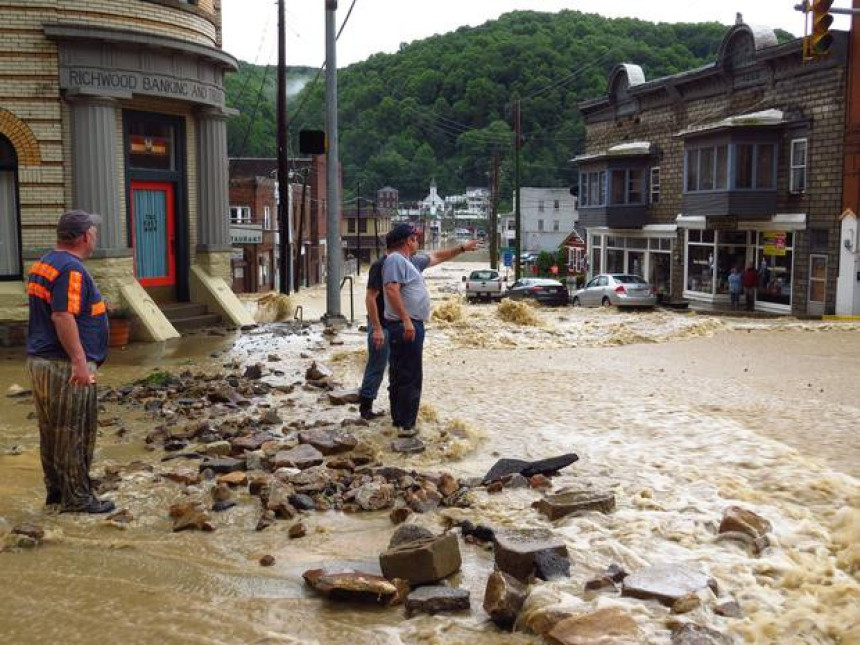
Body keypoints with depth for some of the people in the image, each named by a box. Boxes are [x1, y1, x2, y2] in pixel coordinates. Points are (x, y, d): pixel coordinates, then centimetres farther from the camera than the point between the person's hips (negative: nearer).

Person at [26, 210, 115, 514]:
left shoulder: (42, 264, 14)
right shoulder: (71, 269, -18)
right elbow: (63, 317, -26)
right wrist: (79, 362, -26)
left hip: (39, 361, 10)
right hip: (65, 365, -10)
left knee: (52, 431, 16)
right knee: (74, 433, -1)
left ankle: (56, 489, 27)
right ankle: (77, 497, 7)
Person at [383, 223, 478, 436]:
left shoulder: (411, 261, 19)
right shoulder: (396, 260, -12)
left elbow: (437, 256, 32)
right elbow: (391, 290, -23)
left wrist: (462, 248, 35)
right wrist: (406, 320, -27)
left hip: (409, 325, 11)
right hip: (406, 326, -11)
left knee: (399, 375, 15)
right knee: (410, 377, -8)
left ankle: (399, 419, 24)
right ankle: (406, 425, -5)